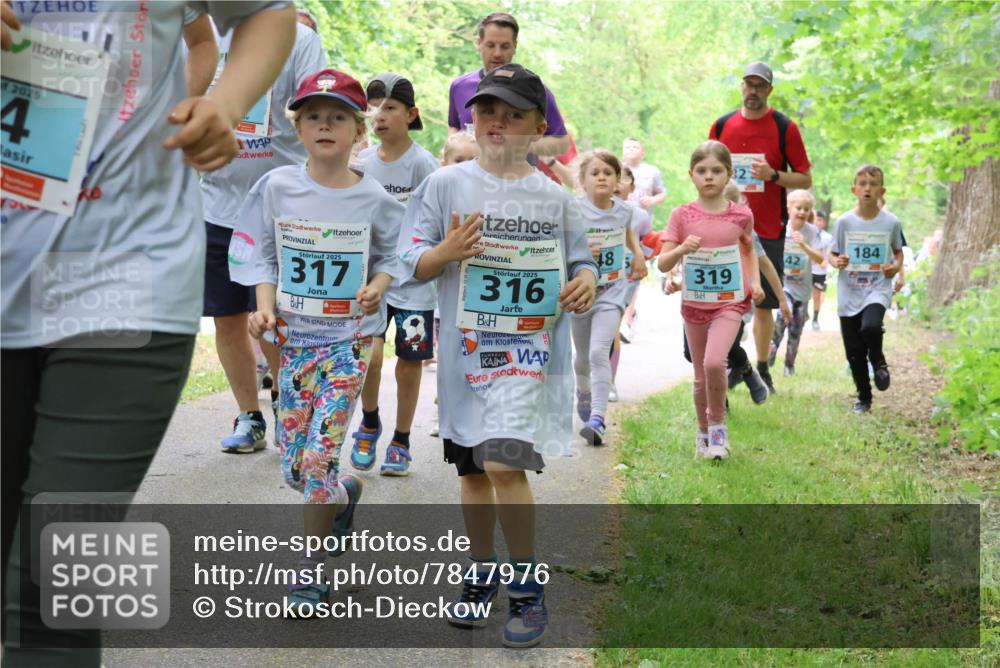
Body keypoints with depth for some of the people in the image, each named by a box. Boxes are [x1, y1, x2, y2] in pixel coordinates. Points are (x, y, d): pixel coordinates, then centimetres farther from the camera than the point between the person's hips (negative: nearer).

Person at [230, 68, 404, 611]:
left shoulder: (372, 197, -5)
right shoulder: (277, 187, -2)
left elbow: (390, 255, 8)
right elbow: (262, 256, 5)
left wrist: (377, 286, -12)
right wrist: (265, 305, -11)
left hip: (350, 338, -2)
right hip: (295, 336, 3)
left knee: (318, 459, -11)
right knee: (294, 468, 6)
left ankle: (313, 564, 9)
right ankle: (345, 494, 41)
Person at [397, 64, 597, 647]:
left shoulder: (555, 198, 3)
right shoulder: (446, 185, 1)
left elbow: (580, 261, 12)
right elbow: (412, 265, 1)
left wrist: (587, 281, -10)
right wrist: (447, 252, -19)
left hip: (530, 351, -2)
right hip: (465, 352, 2)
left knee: (504, 465, -17)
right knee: (473, 471, 14)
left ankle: (529, 588, -1)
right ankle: (482, 576, 34)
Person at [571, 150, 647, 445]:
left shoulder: (623, 209, -1)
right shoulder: (575, 211, -14)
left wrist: (638, 253, 13)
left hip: (611, 293, 0)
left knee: (599, 352, -18)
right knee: (583, 355, 17)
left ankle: (597, 420, -23)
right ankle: (584, 391, 50)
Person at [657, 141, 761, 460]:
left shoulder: (741, 215, -4)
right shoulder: (682, 215, -6)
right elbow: (662, 264, -8)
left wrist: (754, 281, 3)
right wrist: (682, 249, -27)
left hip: (730, 302, -1)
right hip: (694, 303, 2)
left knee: (714, 362, -23)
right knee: (700, 375, 11)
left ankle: (718, 425, -1)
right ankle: (703, 432, 32)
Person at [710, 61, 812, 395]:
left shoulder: (785, 128, -1)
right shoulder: (722, 125, 7)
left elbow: (805, 180, 0)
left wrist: (773, 175, -17)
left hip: (768, 230, -2)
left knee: (764, 303, 3)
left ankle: (762, 370, 14)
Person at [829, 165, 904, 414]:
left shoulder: (891, 222, -1)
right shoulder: (844, 221, -1)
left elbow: (898, 251, 14)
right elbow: (832, 255, 6)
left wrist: (897, 265, -7)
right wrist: (836, 261, -16)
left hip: (877, 290, -2)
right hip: (849, 293, 2)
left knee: (870, 327, -31)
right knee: (854, 352, 6)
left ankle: (878, 361, 2)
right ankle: (863, 397, 26)